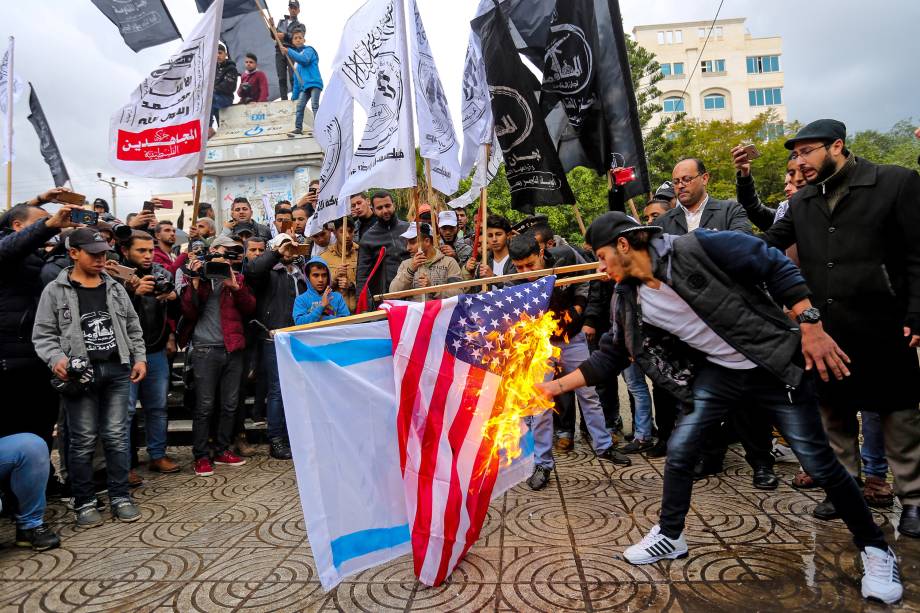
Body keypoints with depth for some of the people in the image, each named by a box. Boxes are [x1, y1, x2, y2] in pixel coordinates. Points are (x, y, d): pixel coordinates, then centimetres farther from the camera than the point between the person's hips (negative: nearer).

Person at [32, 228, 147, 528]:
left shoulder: (115, 288, 12)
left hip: (117, 370, 3)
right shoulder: (55, 291, 1)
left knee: (117, 436, 6)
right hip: (80, 373, -3)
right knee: (83, 440, 4)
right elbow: (43, 334, 0)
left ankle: (120, 497, 15)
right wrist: (56, 359, -18)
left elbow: (133, 327, 16)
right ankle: (84, 503, 17)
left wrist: (140, 357, 6)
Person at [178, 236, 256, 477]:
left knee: (230, 405, 9)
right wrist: (195, 282, -12)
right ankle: (201, 456, 9)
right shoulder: (198, 275, 5)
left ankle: (222, 451, 22)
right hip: (206, 349, -4)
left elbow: (250, 308, 3)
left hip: (233, 348, 4)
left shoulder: (237, 278, 14)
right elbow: (188, 312, -3)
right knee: (205, 406, -2)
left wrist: (235, 287, -10)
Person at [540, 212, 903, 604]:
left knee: (819, 463, 2)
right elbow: (610, 356, 3)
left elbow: (776, 267, -17)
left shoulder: (694, 249, -23)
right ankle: (669, 535, 22)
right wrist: (557, 385, -1)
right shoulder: (629, 301, -4)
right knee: (679, 449, -1)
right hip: (716, 373, 5)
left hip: (776, 367, -5)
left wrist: (811, 326, -20)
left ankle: (874, 547, 28)